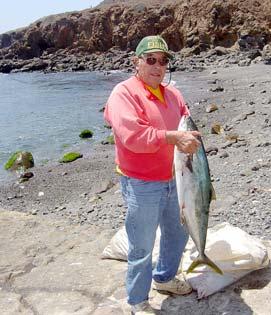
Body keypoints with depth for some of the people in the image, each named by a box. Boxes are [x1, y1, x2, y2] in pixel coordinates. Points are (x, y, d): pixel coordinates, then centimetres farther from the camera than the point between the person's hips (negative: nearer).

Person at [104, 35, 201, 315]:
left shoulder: (172, 94, 11)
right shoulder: (124, 93, -14)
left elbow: (187, 123, 12)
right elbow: (132, 136, -27)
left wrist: (190, 138, -11)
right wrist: (173, 137, -31)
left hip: (173, 180, 8)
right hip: (142, 185, -8)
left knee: (178, 233, 24)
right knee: (142, 247, 3)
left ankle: (164, 278, 48)